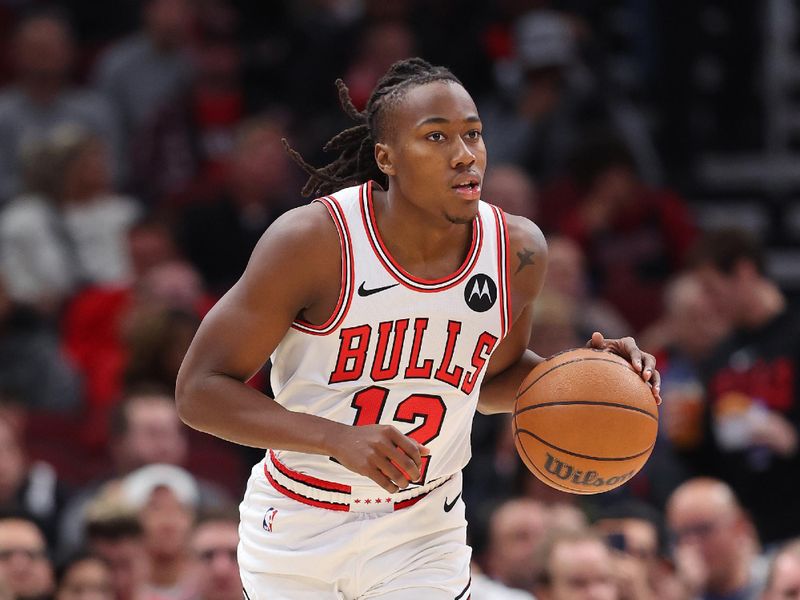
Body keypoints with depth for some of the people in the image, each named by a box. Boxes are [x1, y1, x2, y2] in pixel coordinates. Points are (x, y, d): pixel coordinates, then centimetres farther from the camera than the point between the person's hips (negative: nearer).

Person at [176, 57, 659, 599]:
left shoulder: (517, 251, -9)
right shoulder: (313, 241, -22)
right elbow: (200, 390, -21)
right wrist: (339, 439, -33)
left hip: (422, 531, 2)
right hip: (298, 529, -2)